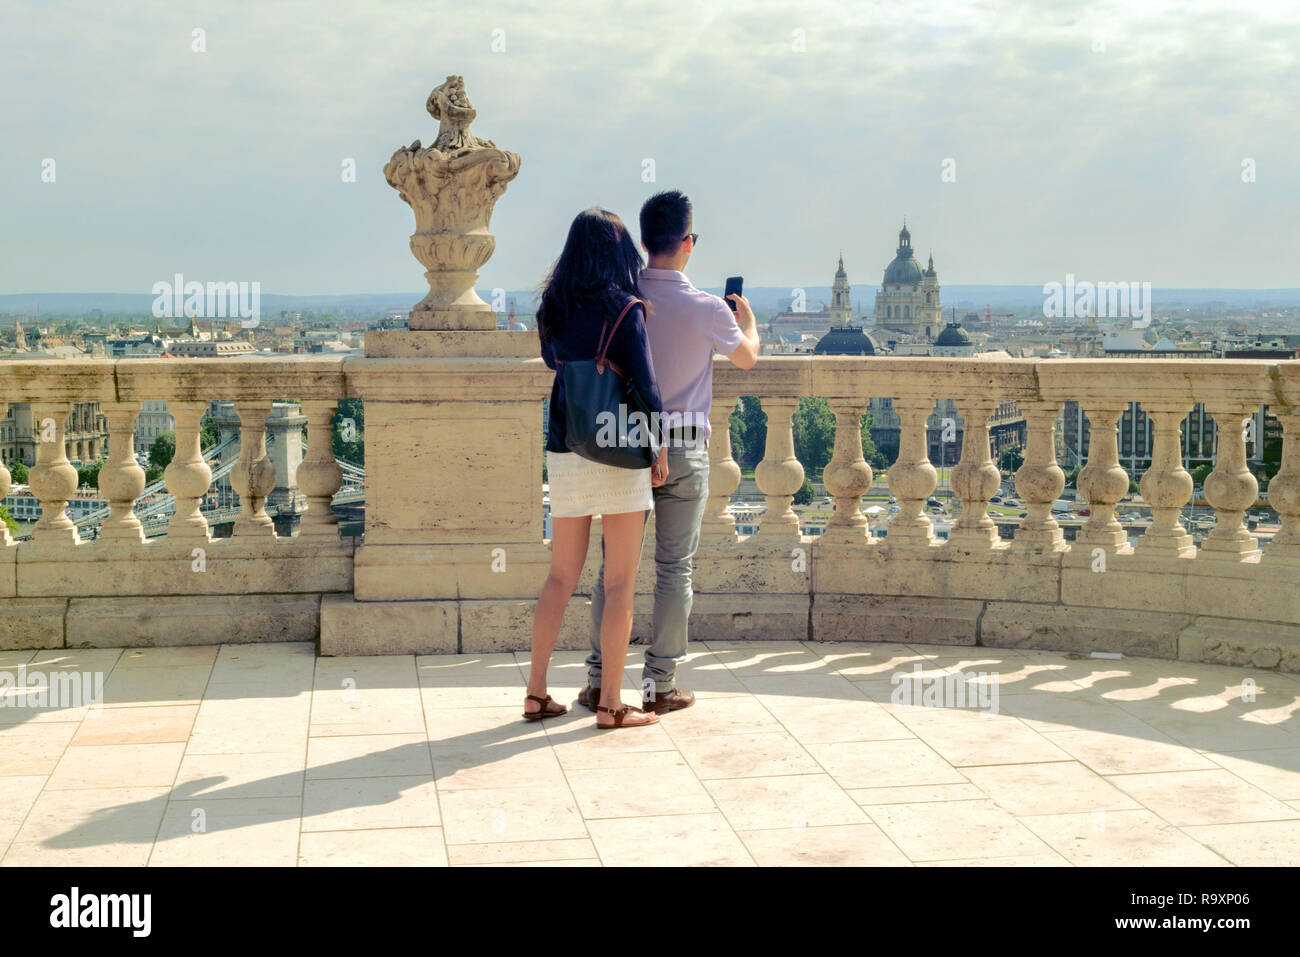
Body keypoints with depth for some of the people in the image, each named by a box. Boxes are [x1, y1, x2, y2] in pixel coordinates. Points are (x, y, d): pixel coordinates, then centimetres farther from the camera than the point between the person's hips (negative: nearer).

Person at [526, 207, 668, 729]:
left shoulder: (553, 308, 6)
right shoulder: (624, 307, -10)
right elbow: (643, 383, -12)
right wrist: (660, 448, -3)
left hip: (564, 451, 5)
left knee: (561, 577, 14)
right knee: (620, 583, 2)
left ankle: (536, 692, 15)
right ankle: (611, 704, 6)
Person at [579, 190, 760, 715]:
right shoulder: (706, 308, -10)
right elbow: (747, 357, 10)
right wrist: (748, 318, 31)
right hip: (683, 447, -3)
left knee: (614, 562, 9)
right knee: (674, 568, 5)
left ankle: (600, 678, 11)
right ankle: (660, 684, 9)